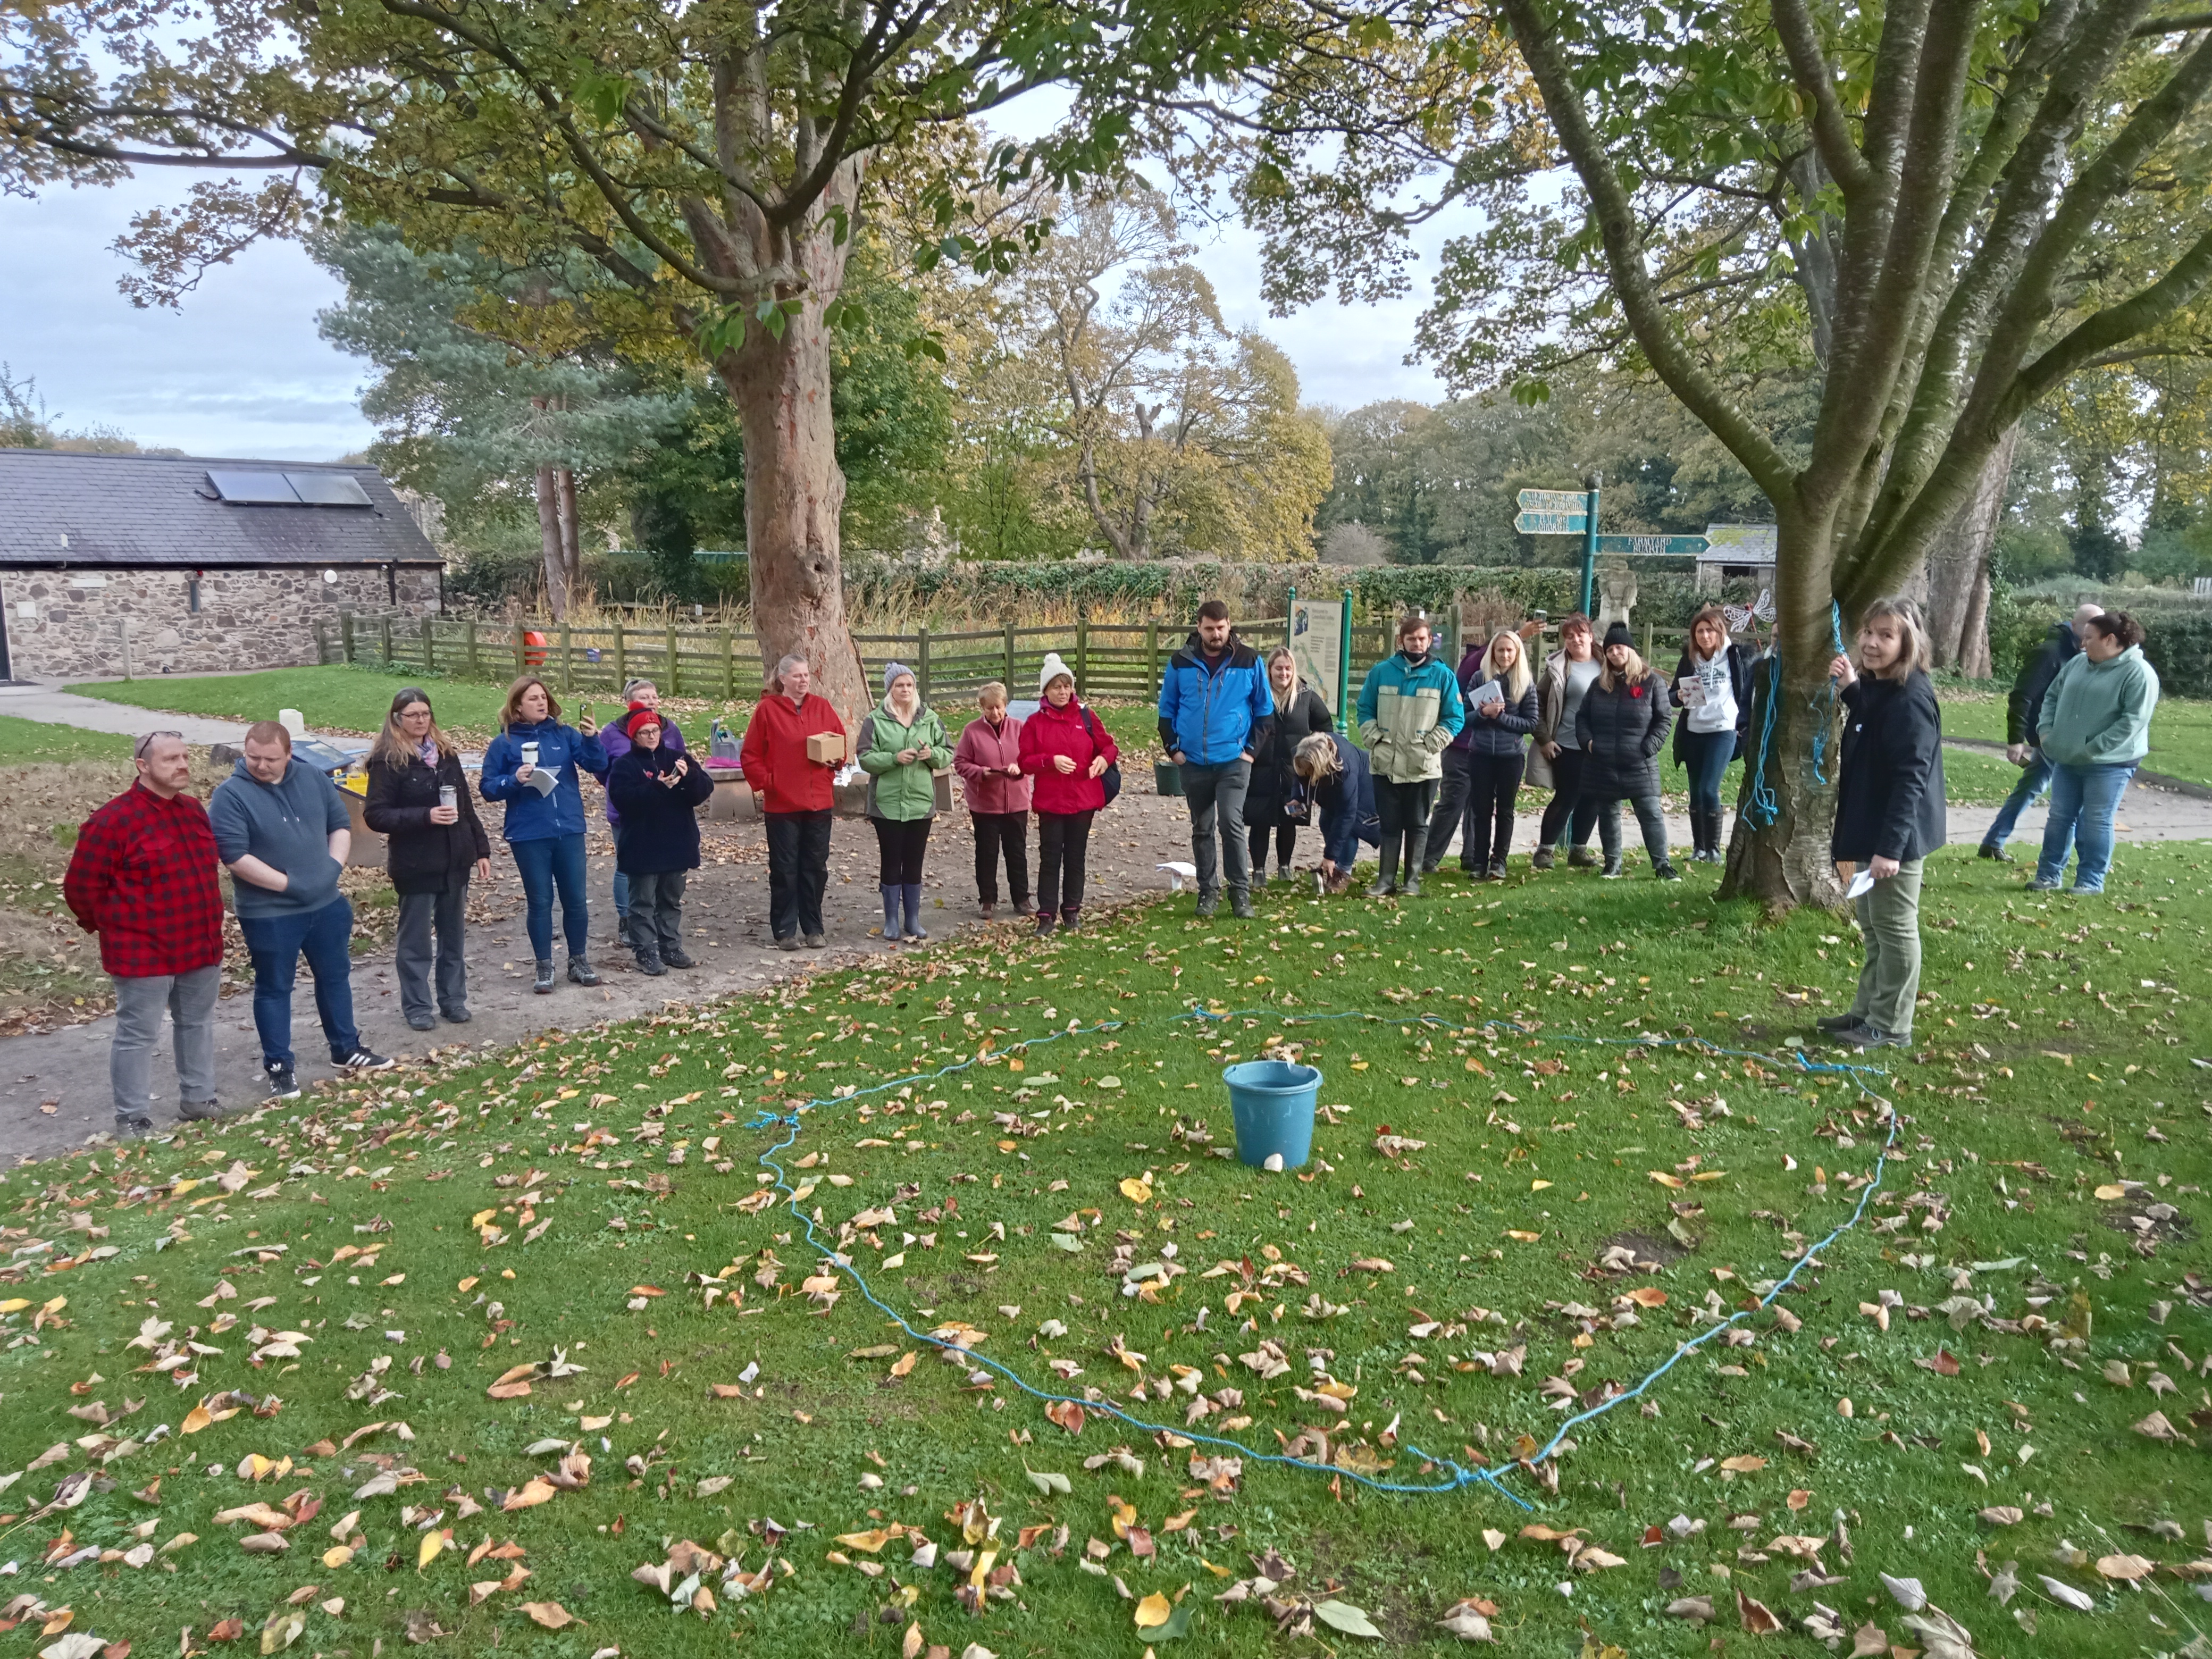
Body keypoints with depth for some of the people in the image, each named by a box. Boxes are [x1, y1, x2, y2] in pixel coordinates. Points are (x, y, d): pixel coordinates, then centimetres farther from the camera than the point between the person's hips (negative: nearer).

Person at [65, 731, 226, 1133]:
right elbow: (80, 886, -10)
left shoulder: (194, 810, 7)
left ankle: (197, 1099, 31)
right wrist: (110, 926, 0)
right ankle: (130, 1118, 13)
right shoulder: (114, 820, -16)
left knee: (198, 1024, 17)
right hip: (144, 955, -7)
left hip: (201, 947, 7)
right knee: (137, 1035, 2)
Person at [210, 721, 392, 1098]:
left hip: (326, 904, 5)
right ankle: (278, 1067, 18)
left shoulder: (312, 778, 1)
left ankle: (347, 1050, 32)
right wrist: (288, 884, -20)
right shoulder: (231, 795, -14)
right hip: (268, 914, -5)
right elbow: (235, 856, -20)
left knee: (335, 977, 16)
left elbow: (340, 824, 9)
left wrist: (333, 866, -6)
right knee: (274, 989, 7)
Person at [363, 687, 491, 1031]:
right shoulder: (387, 761, -8)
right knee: (415, 940, 6)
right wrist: (425, 817, -23)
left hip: (455, 860, 5)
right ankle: (416, 1007, 17)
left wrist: (481, 849, 10)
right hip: (415, 864, -5)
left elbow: (466, 806, 13)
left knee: (453, 936, 13)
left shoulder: (446, 753, 8)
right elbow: (375, 815, -14)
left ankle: (454, 1000, 24)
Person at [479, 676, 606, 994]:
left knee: (576, 899, 8)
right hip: (529, 836, -2)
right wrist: (514, 781, -19)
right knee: (539, 902, 6)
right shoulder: (504, 743, -1)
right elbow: (488, 788, -1)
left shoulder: (565, 735, 3)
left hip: (569, 830, 2)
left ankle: (579, 962, 23)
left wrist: (592, 739, -22)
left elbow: (598, 766, -5)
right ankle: (544, 968, 18)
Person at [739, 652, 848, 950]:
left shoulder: (822, 707, 7)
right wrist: (764, 783, -10)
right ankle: (784, 931, 13)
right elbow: (750, 756, -2)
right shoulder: (767, 709, -3)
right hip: (781, 804, -3)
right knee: (784, 869, 4)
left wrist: (835, 759, -6)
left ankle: (814, 928, 21)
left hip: (819, 802, 3)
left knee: (815, 868, 10)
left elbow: (842, 743, 13)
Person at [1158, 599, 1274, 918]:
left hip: (1234, 760, -2)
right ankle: (1208, 891, 21)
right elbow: (1167, 709, 9)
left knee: (1231, 823, -14)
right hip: (1193, 762, 3)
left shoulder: (1249, 661, -2)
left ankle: (1241, 892, -4)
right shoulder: (1181, 663, 1)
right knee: (1202, 830, 10)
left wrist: (1252, 748, -2)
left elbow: (1265, 709, 5)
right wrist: (1172, 748, 2)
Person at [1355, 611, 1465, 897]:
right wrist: (1374, 740, -4)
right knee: (1390, 825, 7)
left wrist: (1430, 744, -10)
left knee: (1418, 825, 8)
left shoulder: (1442, 675, -1)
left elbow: (1455, 718, 1)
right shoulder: (1381, 672, 3)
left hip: (1424, 767, -1)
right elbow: (1365, 710, 10)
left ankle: (1413, 880, 16)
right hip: (1386, 765, 1)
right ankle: (1386, 879, 14)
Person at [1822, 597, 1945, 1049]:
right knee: (1872, 926, 18)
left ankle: (1891, 1026, 12)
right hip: (1869, 830, 10)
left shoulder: (1910, 699, -20)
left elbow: (1911, 779, -24)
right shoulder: (1874, 688, 8)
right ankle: (1868, 1010, 30)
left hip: (1894, 835, -10)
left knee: (1894, 928, 2)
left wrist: (1890, 846, -28)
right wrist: (1850, 689, 8)